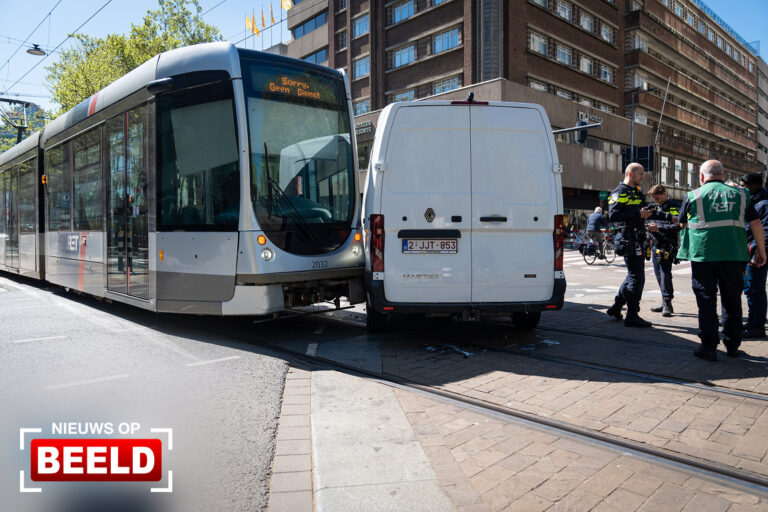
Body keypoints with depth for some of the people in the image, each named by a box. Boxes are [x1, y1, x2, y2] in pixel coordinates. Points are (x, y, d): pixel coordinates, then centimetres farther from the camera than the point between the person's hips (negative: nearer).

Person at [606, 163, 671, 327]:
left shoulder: (637, 193, 21)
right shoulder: (620, 192, -9)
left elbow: (649, 212, 32)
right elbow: (613, 215, -22)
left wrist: (670, 218, 25)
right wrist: (638, 215, -22)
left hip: (638, 240, 10)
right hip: (628, 241, -10)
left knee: (634, 276, 15)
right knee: (637, 278, -7)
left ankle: (615, 308, 25)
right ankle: (632, 317, 0)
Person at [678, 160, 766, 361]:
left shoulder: (693, 196, 3)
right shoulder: (739, 194, 9)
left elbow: (681, 224, 13)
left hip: (703, 254, -2)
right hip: (734, 254, 3)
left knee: (706, 301, 3)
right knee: (732, 300, 13)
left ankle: (709, 347, 5)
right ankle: (732, 345, 23)